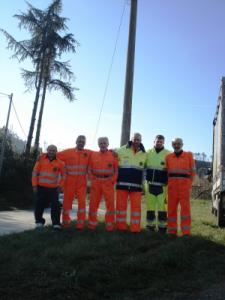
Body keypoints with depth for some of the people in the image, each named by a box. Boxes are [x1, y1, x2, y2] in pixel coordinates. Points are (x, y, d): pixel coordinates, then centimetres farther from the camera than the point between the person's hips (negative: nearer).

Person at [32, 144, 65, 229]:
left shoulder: (60, 162, -1)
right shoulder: (41, 159, -1)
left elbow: (63, 175, 11)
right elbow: (35, 172, 1)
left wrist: (60, 186, 3)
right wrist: (34, 185, -2)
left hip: (53, 188, -1)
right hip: (41, 187, 1)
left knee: (55, 205, -7)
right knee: (39, 205, 7)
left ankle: (56, 223, -1)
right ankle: (39, 221, 23)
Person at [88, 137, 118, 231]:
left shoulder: (113, 155, 3)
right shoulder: (93, 155, 8)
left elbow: (116, 170, 3)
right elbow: (90, 169, 10)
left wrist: (112, 181, -6)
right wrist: (92, 180, 0)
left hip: (108, 183, -2)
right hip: (96, 182, 2)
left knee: (110, 204, -2)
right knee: (93, 203, 5)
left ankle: (110, 225, 10)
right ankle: (92, 224, 18)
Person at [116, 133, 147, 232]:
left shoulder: (144, 154, 9)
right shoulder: (122, 150, 2)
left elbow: (146, 168, 20)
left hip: (136, 185, 1)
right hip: (122, 183, -1)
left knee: (136, 205, -1)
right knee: (121, 205, 3)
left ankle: (135, 228, 6)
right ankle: (121, 226, 13)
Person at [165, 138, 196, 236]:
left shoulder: (189, 155, 6)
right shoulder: (168, 157, 10)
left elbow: (192, 170, 7)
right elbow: (166, 171, 14)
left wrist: (189, 184, 3)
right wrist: (168, 184, 5)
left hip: (184, 185, -2)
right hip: (172, 185, 2)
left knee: (185, 208, -3)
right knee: (171, 207, 2)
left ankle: (186, 232, 1)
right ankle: (172, 231, 8)